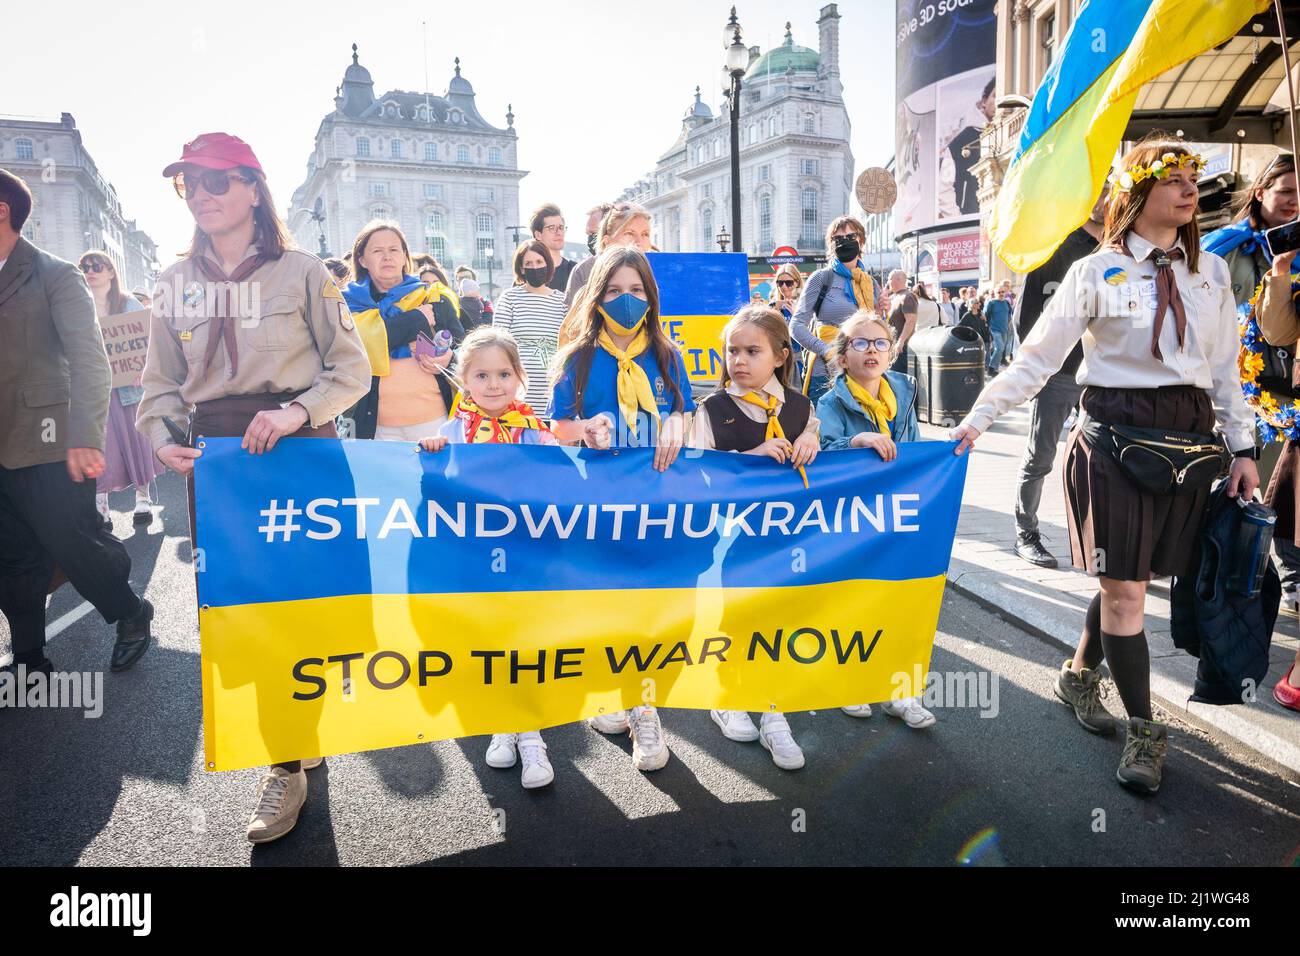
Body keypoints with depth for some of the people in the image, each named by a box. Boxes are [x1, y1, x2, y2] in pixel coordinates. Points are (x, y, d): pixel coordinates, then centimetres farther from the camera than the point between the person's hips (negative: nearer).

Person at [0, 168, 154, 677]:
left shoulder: (55, 276, -5)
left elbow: (88, 357, -16)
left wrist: (86, 438, -28)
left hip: (46, 447, -6)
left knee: (74, 547, 1)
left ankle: (132, 614, 26)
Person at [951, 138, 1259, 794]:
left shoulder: (1211, 272, 10)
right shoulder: (1096, 273, -3)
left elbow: (1225, 369, 12)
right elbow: (1036, 359, -5)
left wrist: (1242, 447, 7)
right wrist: (978, 418, -11)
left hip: (1189, 436, 4)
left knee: (1128, 579, 9)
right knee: (1124, 587, -1)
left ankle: (1080, 676, 34)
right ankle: (1144, 732, 12)